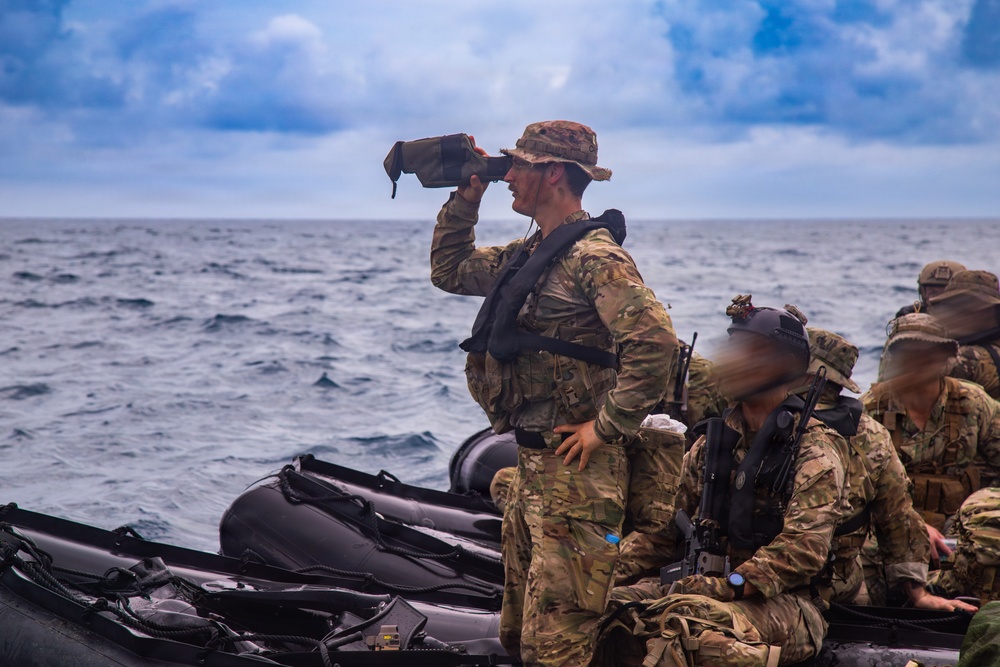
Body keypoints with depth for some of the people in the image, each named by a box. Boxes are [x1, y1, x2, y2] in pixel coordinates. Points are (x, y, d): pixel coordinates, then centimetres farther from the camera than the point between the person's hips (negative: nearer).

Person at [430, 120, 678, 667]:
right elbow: (449, 271, 25)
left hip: (576, 472, -10)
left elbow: (655, 343, -26)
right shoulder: (527, 255, 14)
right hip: (531, 465, 10)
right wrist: (466, 199, 15)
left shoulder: (595, 257, -16)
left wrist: (606, 425, -21)